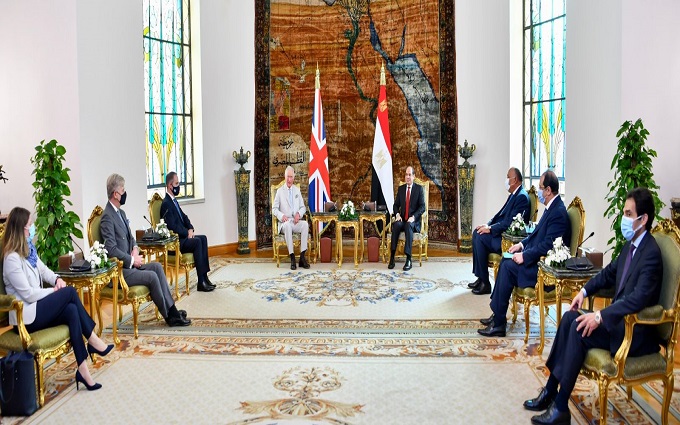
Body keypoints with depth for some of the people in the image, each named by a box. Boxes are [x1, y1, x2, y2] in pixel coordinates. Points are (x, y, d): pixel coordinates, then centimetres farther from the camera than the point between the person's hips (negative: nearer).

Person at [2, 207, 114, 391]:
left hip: (37, 306, 8)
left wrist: (56, 279, -2)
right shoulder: (12, 258, -18)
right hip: (27, 315, -8)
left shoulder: (29, 248, 9)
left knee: (71, 310, -21)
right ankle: (93, 341, -8)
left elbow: (43, 269, 19)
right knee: (70, 292, -19)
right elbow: (28, 294, -21)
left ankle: (82, 369, -23)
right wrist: (54, 291, -9)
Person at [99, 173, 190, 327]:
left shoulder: (121, 212, 14)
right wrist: (132, 260, -16)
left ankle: (172, 309, -7)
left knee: (157, 266, -5)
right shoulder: (107, 217, -16)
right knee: (151, 276, -20)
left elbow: (130, 236, 23)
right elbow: (111, 249, -23)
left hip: (129, 264, 9)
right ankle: (169, 316, -6)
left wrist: (135, 249, 2)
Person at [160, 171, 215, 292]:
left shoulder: (174, 200, 16)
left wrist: (190, 229, 1)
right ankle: (201, 282, -25)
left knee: (203, 238, -7)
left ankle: (205, 276, -11)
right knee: (197, 241, -25)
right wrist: (187, 233, -13)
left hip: (182, 237, 9)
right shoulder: (166, 204, -14)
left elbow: (184, 217, 19)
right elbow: (172, 227, -21)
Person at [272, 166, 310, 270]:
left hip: (296, 221, 3)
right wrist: (281, 215, -15)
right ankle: (292, 258, -40)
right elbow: (274, 209, 5)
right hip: (285, 222, -3)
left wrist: (299, 213, -7)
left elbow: (303, 207, 17)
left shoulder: (297, 190, 18)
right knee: (287, 225, -39)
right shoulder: (280, 191, 8)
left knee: (305, 224, -31)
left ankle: (302, 257, -32)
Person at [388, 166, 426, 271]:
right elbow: (396, 205, 14)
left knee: (408, 225, -38)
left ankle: (408, 260, -43)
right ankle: (392, 257, -35)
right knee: (396, 225, -33)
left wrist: (413, 217, -19)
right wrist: (397, 214, -8)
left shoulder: (419, 188, 3)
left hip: (413, 220, -3)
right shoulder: (401, 188, 14)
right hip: (402, 219, 3)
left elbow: (422, 207, -3)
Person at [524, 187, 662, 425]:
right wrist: (585, 291, 7)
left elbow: (639, 298, -31)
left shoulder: (651, 254, -21)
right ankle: (550, 391, -3)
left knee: (580, 330, -25)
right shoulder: (631, 244, 7)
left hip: (637, 331, -9)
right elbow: (610, 272, 20)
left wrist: (600, 316, -32)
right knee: (570, 317, -6)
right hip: (621, 318, 9)